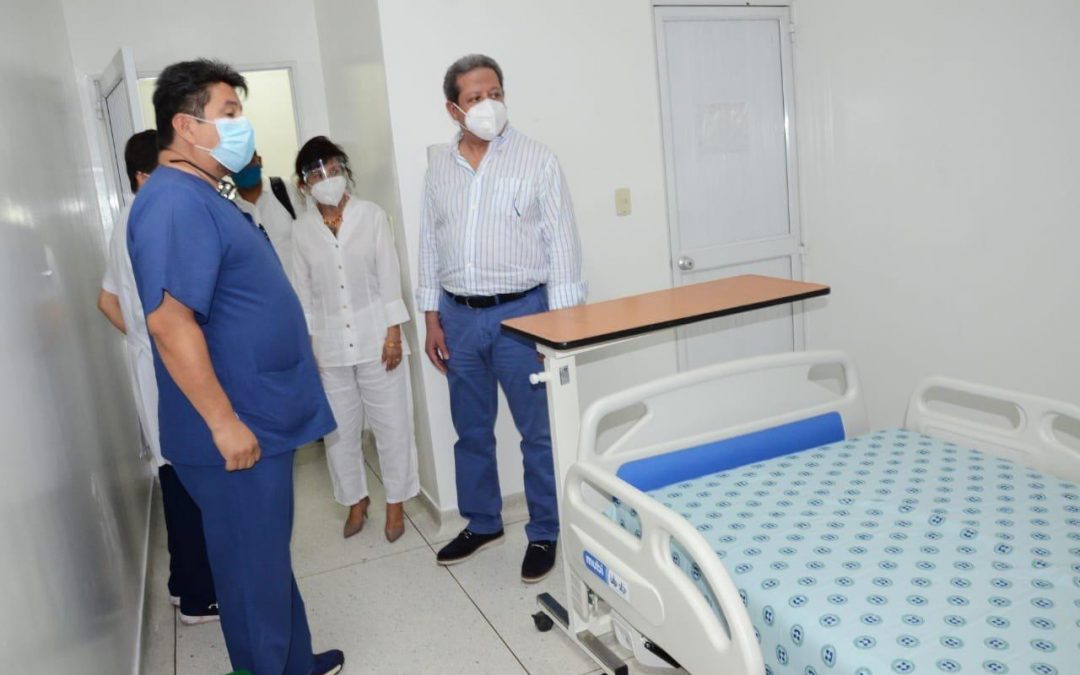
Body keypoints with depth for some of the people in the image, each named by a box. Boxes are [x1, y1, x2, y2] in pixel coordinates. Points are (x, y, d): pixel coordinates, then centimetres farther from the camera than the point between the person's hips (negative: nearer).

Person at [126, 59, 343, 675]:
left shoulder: (207, 195, 13)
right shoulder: (174, 203, -19)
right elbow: (169, 320, -26)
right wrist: (225, 421, -24)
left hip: (264, 417, 10)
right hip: (236, 429, -10)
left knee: (272, 551, 21)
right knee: (254, 563, 5)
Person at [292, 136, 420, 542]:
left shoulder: (371, 216, -3)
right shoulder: (303, 230, 2)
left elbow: (389, 277, -4)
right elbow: (304, 293, 5)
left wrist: (393, 334, -8)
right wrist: (306, 347, 2)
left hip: (375, 337, -2)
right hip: (330, 344, 2)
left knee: (391, 425, 4)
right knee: (339, 430, 9)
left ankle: (396, 502, 21)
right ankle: (356, 500, 29)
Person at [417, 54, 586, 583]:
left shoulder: (537, 160, -4)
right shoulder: (439, 166, 7)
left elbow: (562, 244, -6)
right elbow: (430, 245, 11)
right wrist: (431, 317, 8)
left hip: (520, 312, -4)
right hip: (459, 316, 4)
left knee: (539, 432, 4)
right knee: (471, 430, 15)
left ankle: (544, 534, 21)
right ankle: (481, 523, 34)